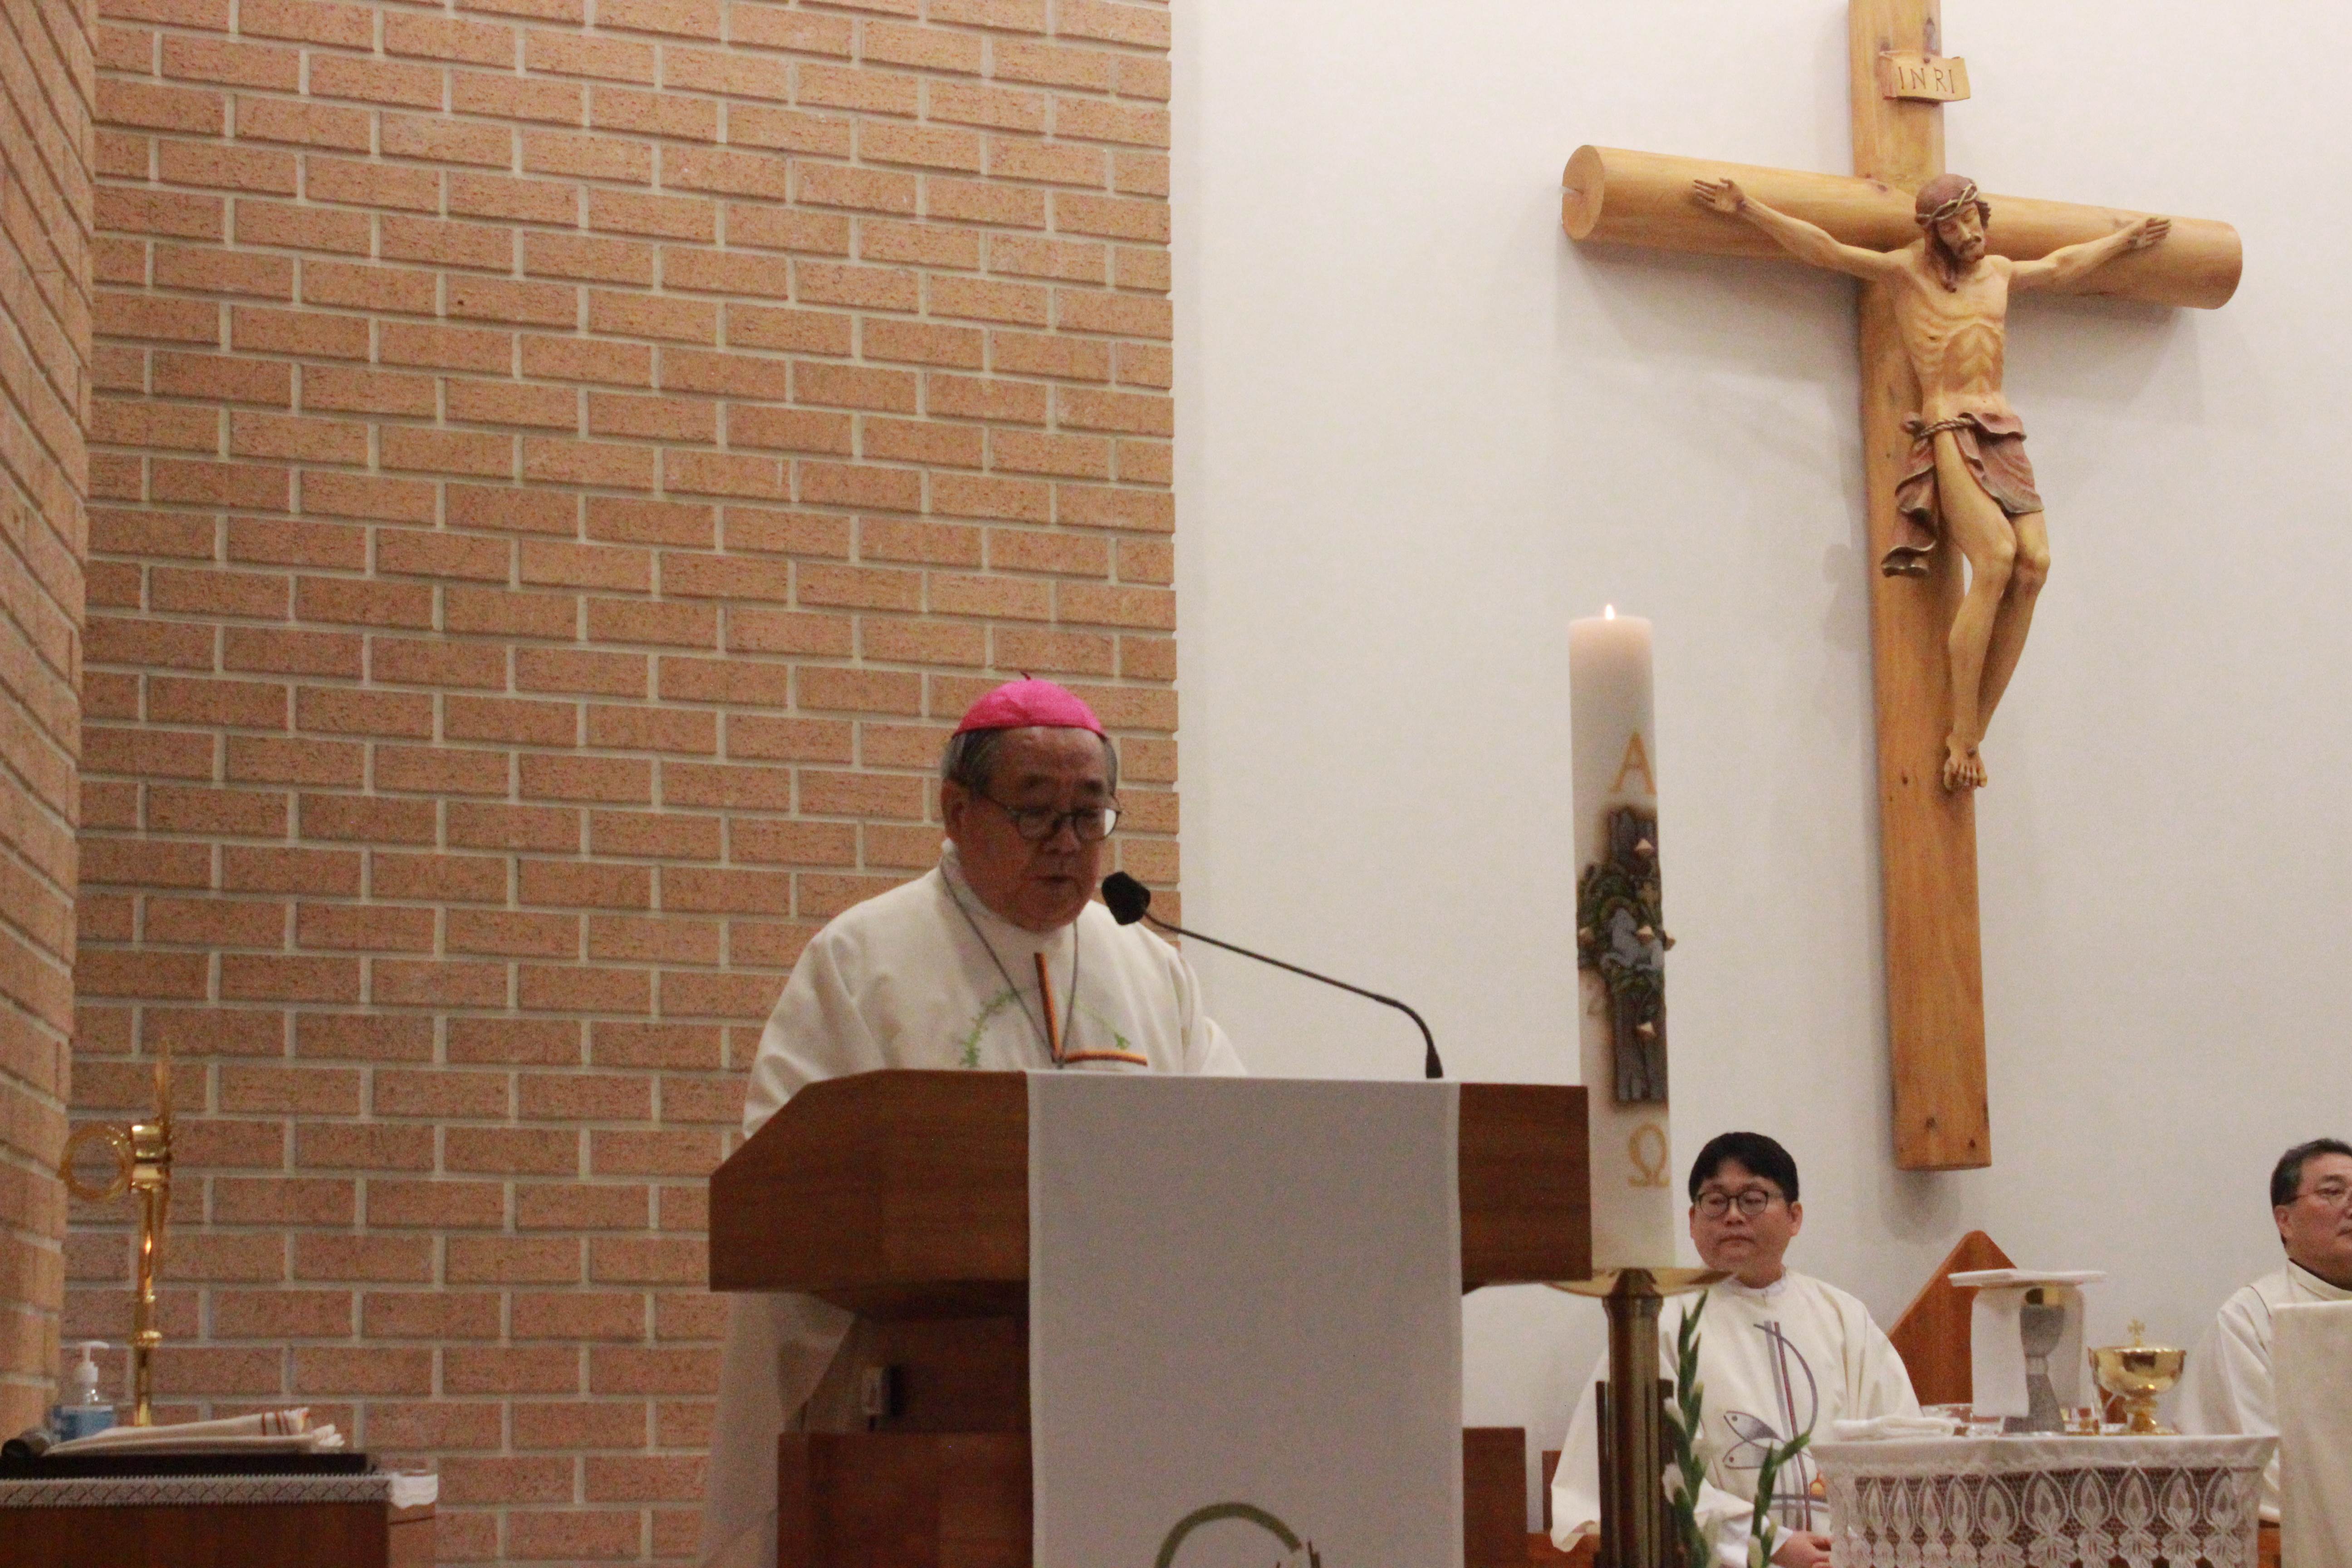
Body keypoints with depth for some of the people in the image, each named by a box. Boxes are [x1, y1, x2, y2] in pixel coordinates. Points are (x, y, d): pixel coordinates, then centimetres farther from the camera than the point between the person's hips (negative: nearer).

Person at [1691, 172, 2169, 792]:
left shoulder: (2001, 273, 23)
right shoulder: (1907, 270, 6)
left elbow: (2061, 266, 43)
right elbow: (1824, 249, -2)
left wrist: (2125, 239, 55)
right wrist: (1747, 209, -12)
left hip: (2002, 432, 6)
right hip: (1948, 431, -6)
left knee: (2034, 562, -16)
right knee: (1996, 558, -25)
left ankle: (1974, 732, -13)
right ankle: (1960, 735, -21)